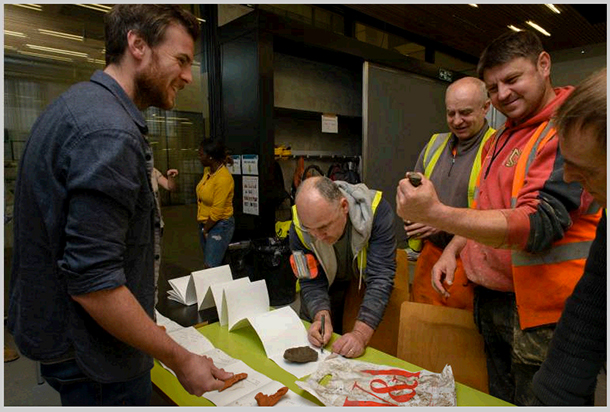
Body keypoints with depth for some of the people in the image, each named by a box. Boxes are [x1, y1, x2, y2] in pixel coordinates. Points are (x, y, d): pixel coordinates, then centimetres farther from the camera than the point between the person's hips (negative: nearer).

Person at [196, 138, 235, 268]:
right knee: (207, 264, 17)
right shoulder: (207, 170, 2)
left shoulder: (223, 178, -24)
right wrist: (203, 227, 11)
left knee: (210, 267, -8)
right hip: (205, 224, 9)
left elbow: (217, 212, -21)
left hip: (220, 226, -9)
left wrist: (206, 230, -8)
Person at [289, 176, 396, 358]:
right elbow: (312, 283, -19)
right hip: (332, 281, 2)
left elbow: (380, 278, -38)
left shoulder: (377, 210, -35)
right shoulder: (299, 226, -26)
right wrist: (322, 317, -38)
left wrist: (361, 334, -47)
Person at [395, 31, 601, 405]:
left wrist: (436, 213, -38)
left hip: (536, 310, -8)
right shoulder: (503, 136, 12)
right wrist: (453, 249, 6)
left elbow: (538, 224, -28)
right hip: (490, 300, 8)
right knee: (498, 399, 21)